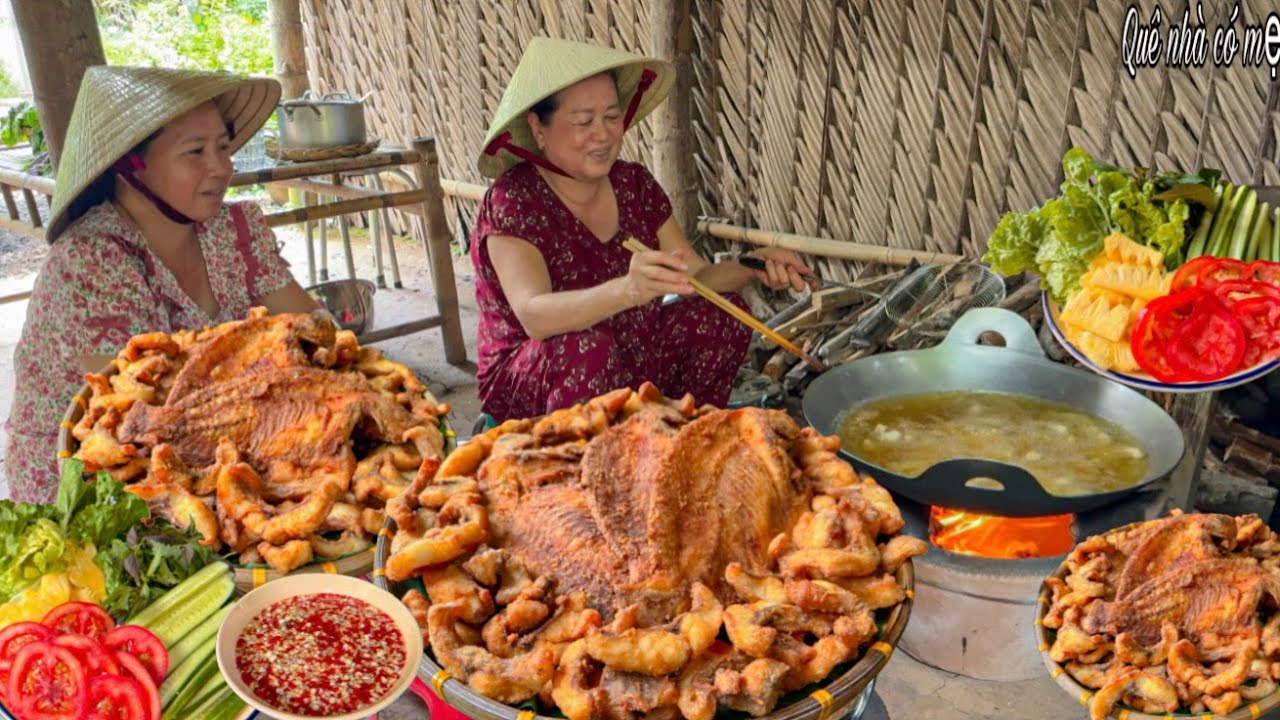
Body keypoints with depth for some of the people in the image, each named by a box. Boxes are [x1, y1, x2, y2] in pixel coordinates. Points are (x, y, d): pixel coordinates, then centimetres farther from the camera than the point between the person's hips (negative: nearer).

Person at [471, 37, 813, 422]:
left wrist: (752, 267, -21)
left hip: (630, 369, 6)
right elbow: (532, 315, -34)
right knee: (586, 348, -35)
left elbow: (696, 276, 1)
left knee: (721, 312, -9)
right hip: (529, 383, -6)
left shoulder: (634, 184, -1)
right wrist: (625, 290, -51)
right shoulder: (512, 200, -18)